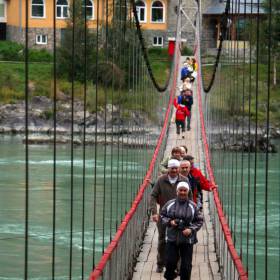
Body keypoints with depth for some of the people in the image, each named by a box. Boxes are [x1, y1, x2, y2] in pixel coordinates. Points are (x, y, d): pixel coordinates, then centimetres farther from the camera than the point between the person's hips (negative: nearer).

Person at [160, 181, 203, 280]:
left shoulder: (192, 206, -2)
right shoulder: (170, 204, 0)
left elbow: (199, 221, 5)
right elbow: (162, 215, 11)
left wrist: (191, 229, -10)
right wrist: (169, 222, -8)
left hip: (187, 239, 0)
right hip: (172, 238, 1)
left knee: (186, 265, 3)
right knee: (170, 261, 1)